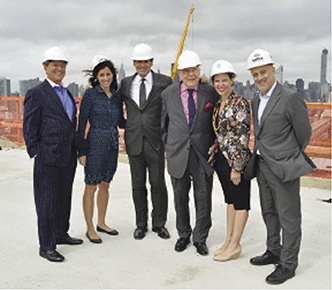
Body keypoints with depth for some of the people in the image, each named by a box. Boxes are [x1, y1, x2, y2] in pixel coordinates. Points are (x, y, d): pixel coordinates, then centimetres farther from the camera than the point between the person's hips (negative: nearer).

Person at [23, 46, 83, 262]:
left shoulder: (67, 93, 15)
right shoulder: (36, 94, -7)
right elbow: (29, 128, -8)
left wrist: (76, 149, 14)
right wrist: (36, 153, -11)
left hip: (68, 157, 7)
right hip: (48, 159, -7)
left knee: (64, 198, 17)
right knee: (47, 202, 0)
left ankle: (61, 234, 33)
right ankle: (46, 246, 11)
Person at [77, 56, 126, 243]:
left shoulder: (117, 97, 7)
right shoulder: (90, 95, -8)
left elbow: (121, 123, 14)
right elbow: (82, 124, -9)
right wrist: (82, 151, -12)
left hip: (112, 146, 6)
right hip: (95, 145, -6)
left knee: (105, 185, 15)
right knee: (91, 187, 3)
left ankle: (101, 223, 30)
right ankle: (90, 229, 15)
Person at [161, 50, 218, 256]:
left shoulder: (211, 93, -1)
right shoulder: (168, 94, 3)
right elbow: (164, 123, 13)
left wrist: (214, 146, 0)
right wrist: (168, 144, 7)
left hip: (203, 154, -1)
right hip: (177, 154, 1)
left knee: (203, 198, 6)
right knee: (180, 197, 12)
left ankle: (200, 238, 23)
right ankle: (183, 235, 31)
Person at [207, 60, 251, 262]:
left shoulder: (240, 104, -15)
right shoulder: (217, 104, 10)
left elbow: (243, 138, -18)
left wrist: (237, 168, -19)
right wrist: (214, 151, 11)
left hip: (236, 160, -8)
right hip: (221, 158, 8)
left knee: (240, 202, 4)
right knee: (230, 199, 16)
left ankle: (235, 245, 13)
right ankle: (229, 241, 26)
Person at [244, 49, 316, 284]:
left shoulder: (290, 98, -14)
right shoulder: (256, 101, 10)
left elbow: (304, 132, -8)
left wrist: (291, 156, 4)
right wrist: (259, 153, 11)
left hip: (283, 167, -8)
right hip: (262, 165, 8)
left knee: (288, 217, 4)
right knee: (269, 213, 19)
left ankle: (288, 264, 15)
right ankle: (274, 252, 36)